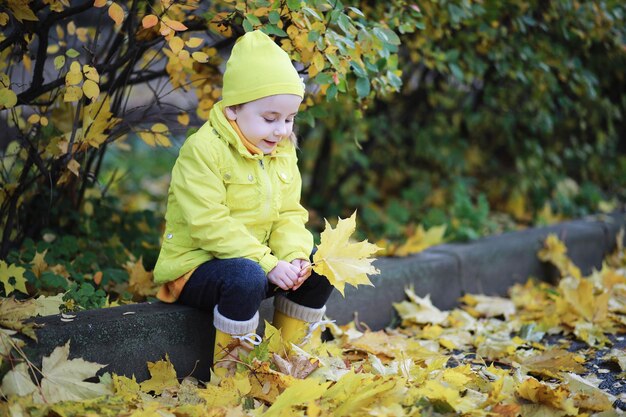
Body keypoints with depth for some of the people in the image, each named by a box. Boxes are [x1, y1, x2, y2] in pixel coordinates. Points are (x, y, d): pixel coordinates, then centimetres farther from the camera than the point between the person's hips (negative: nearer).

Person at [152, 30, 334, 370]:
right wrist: (268, 264, -28)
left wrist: (294, 255, -15)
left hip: (257, 259, 8)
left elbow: (290, 214, 7)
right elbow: (210, 225, -25)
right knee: (247, 276, -36)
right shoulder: (203, 150, -19)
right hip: (194, 266, -8)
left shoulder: (282, 152, 7)